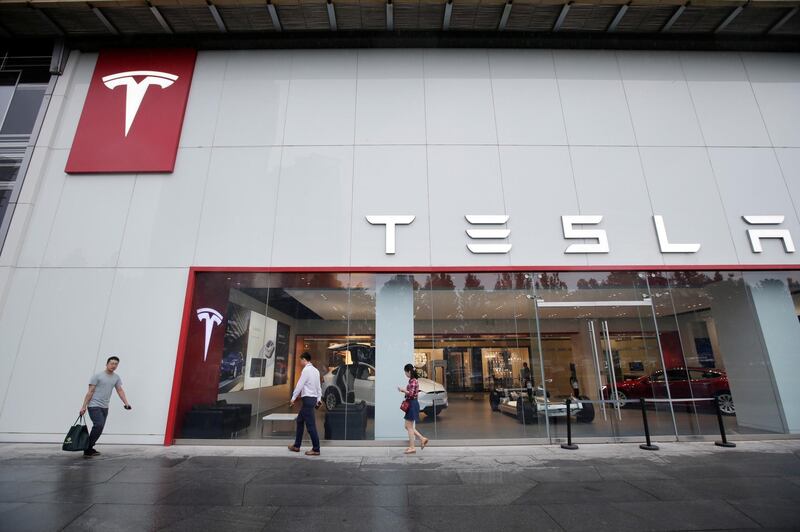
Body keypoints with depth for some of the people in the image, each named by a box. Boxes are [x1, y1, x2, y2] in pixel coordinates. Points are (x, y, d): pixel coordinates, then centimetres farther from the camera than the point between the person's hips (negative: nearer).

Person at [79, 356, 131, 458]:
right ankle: (88, 449, -10)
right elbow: (90, 392, -9)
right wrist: (84, 406, -12)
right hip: (94, 406, -7)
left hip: (104, 407, 7)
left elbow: (120, 391, 7)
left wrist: (126, 403, -3)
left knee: (99, 428, 8)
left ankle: (89, 448, 21)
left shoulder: (116, 378, 9)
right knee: (99, 425, -20)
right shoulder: (98, 376, -9)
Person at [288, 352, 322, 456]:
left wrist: (293, 398, -6)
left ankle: (316, 449, 3)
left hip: (307, 399, -9)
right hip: (313, 398, 9)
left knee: (310, 425, -3)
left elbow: (299, 385, -14)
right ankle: (296, 446, 28)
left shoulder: (306, 370, -14)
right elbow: (318, 386, 14)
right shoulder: (315, 370, 12)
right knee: (300, 421, 19)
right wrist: (319, 399, 18)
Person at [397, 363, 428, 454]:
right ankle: (422, 439, 18)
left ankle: (412, 448, 7)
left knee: (409, 427, -1)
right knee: (408, 426, 15)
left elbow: (411, 394, -24)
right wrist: (404, 390, 7)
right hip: (411, 404, 10)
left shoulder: (413, 381, -17)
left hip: (412, 404, -10)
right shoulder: (412, 380, 12)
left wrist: (402, 389, -12)